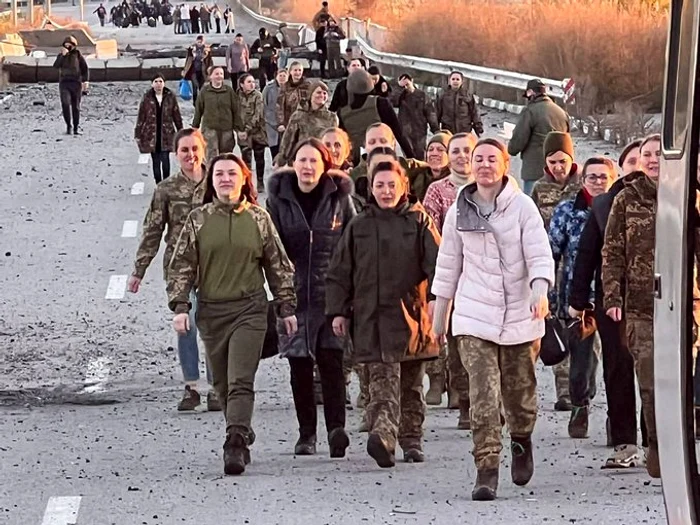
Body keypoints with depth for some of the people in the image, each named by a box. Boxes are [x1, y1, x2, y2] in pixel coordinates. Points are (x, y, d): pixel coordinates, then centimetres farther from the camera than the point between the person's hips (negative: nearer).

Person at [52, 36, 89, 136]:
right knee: (65, 104, -18)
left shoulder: (77, 55, 4)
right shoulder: (61, 56, 9)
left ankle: (76, 127, 15)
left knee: (76, 106, 3)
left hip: (76, 83, -1)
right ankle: (69, 126, -9)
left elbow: (85, 68, 5)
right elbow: (56, 65, -9)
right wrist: (63, 55, -16)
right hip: (64, 83, 1)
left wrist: (85, 81, -6)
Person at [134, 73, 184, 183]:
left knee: (165, 159, -10)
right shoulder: (147, 98, -1)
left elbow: (177, 116, 7)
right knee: (155, 161, 6)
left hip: (166, 134, -1)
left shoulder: (170, 97, 0)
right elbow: (141, 117, 2)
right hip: (151, 135, 1)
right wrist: (137, 135, 2)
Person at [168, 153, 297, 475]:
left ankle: (235, 445, -21)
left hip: (249, 309, -2)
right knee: (222, 384, 8)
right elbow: (182, 265, 6)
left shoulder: (258, 219, 5)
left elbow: (279, 266, 11)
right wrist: (180, 306, -3)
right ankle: (242, 437, 25)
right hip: (211, 311, 2)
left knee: (240, 382, -14)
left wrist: (286, 308, 10)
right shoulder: (198, 220, 6)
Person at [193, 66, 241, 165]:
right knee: (212, 155, -10)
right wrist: (195, 126, 10)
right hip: (210, 128, -1)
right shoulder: (205, 91, 2)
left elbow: (236, 111, 3)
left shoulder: (229, 91, 2)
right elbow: (198, 110, 8)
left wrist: (239, 128, 0)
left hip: (226, 129, 1)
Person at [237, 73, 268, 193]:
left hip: (257, 131, -1)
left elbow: (257, 114, -15)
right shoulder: (238, 96, -1)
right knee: (246, 158, -6)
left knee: (259, 157, 10)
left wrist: (247, 130, -21)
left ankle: (260, 183, 24)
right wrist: (239, 130, -10)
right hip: (244, 133, 1)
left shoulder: (257, 95, -9)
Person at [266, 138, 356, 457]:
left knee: (331, 360, -13)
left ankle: (336, 428, -19)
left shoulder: (339, 198, 4)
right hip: (294, 295, 2)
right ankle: (306, 434, 14)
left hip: (331, 293, -1)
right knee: (299, 367, 6)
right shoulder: (279, 199, 4)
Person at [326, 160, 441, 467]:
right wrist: (337, 311, 7)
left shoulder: (419, 221, 4)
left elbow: (437, 263, -5)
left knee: (411, 382, 10)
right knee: (383, 378, -13)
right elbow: (339, 272, 14)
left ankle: (412, 440, 20)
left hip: (410, 313, 0)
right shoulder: (359, 226, 11)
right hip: (372, 315, 0)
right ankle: (383, 435, -29)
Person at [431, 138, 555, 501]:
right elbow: (448, 264, 15)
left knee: (520, 390, 10)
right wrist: (439, 315, 18)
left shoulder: (522, 206, -2)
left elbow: (539, 255, -9)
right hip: (474, 316, 1)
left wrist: (540, 292, -28)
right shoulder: (459, 212, 6)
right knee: (483, 395, -11)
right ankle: (486, 470, -12)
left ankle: (522, 441, 41)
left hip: (519, 314, -1)